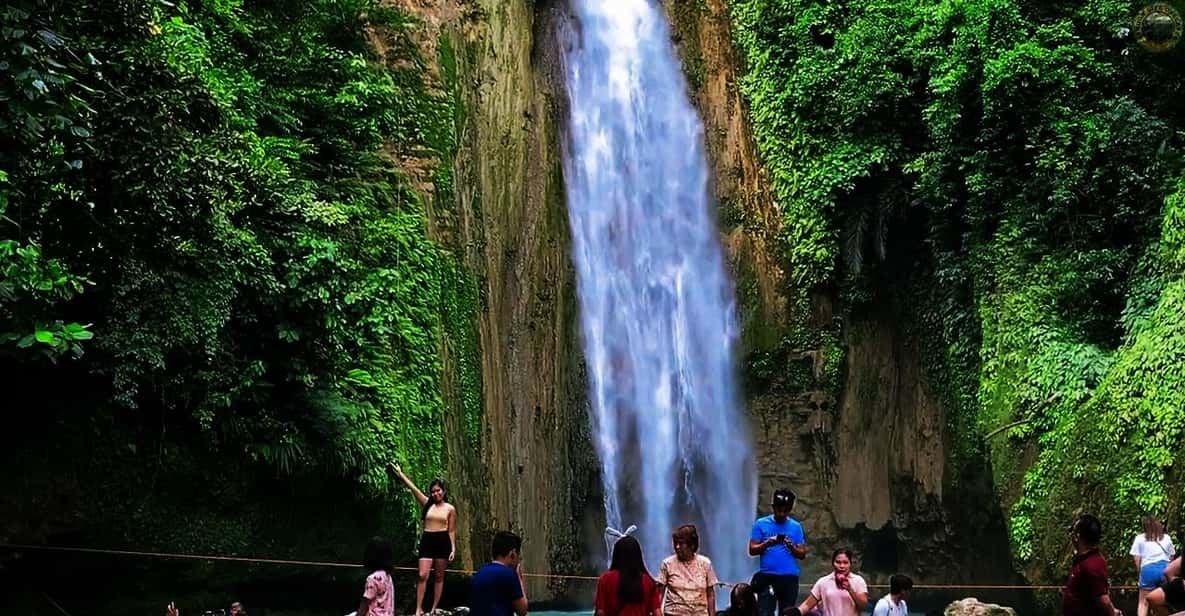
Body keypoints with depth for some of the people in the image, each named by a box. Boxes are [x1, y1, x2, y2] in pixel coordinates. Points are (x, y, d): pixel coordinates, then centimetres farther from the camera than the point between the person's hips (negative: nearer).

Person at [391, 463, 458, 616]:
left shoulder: (450, 509, 4)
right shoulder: (427, 503, 8)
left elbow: (452, 531, 5)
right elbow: (413, 488, 3)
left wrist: (453, 548, -2)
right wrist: (400, 473, -2)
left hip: (443, 541, -1)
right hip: (427, 540, 1)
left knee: (439, 576, 5)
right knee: (423, 575, -8)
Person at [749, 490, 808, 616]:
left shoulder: (796, 526, 8)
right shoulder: (761, 524, 4)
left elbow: (802, 554, 6)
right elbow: (752, 550, 2)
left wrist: (791, 546, -13)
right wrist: (767, 543, -15)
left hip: (790, 577, 2)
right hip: (768, 577, -2)